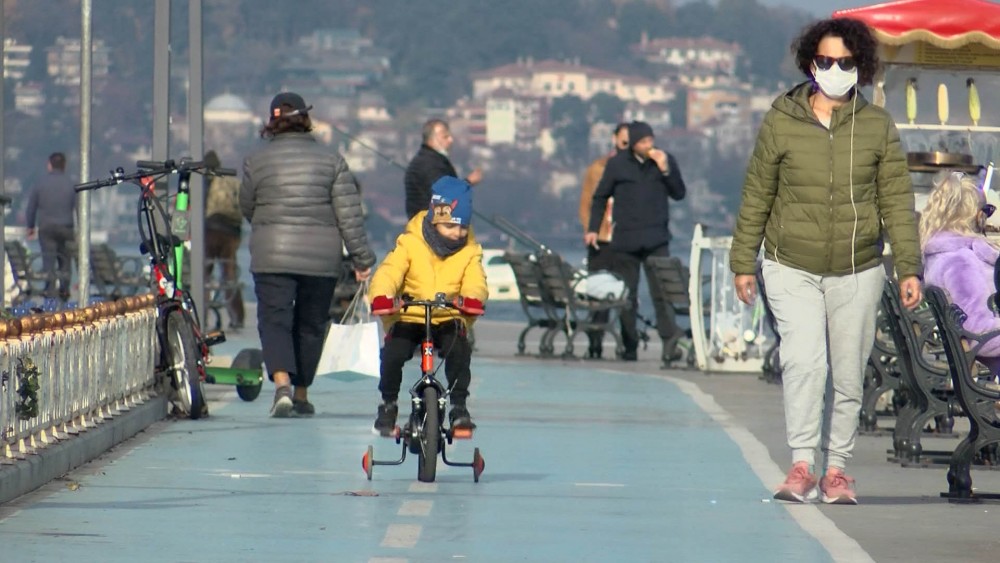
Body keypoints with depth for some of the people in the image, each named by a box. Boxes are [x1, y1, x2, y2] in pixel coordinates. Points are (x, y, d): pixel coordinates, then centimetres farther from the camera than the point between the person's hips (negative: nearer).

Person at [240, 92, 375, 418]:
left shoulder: (256, 162, -1)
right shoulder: (331, 160, 0)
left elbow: (246, 208, 12)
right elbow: (349, 213, -2)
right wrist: (362, 257, 3)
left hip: (272, 256, -2)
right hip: (322, 257, 2)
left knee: (274, 320, -4)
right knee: (311, 325, 14)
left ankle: (281, 382, -28)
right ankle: (301, 394, 23)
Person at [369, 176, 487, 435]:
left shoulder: (469, 252, 3)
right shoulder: (410, 244, -4)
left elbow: (475, 281, -13)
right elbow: (388, 272, -17)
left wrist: (472, 298, -39)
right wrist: (382, 297, -39)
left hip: (449, 319, 1)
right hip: (409, 318, -1)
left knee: (459, 349, -30)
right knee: (393, 353, -25)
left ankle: (459, 405, -14)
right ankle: (388, 404, 2)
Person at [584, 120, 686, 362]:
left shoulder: (666, 161, 6)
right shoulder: (617, 164, 4)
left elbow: (679, 194, 6)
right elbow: (600, 197, 13)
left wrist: (666, 171, -9)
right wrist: (593, 229, 7)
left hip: (656, 239, -1)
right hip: (626, 240, 1)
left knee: (661, 291, -14)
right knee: (627, 295, 5)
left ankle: (669, 339, -21)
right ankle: (629, 346, 11)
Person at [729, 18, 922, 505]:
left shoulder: (878, 127, 2)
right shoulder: (780, 122, -1)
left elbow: (897, 201, 4)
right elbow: (756, 197, 6)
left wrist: (909, 268, -2)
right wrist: (743, 263, 7)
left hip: (858, 272, 2)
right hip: (792, 268, -2)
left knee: (848, 375, 6)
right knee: (804, 359, -18)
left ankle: (836, 469, 17)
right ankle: (801, 465, -18)